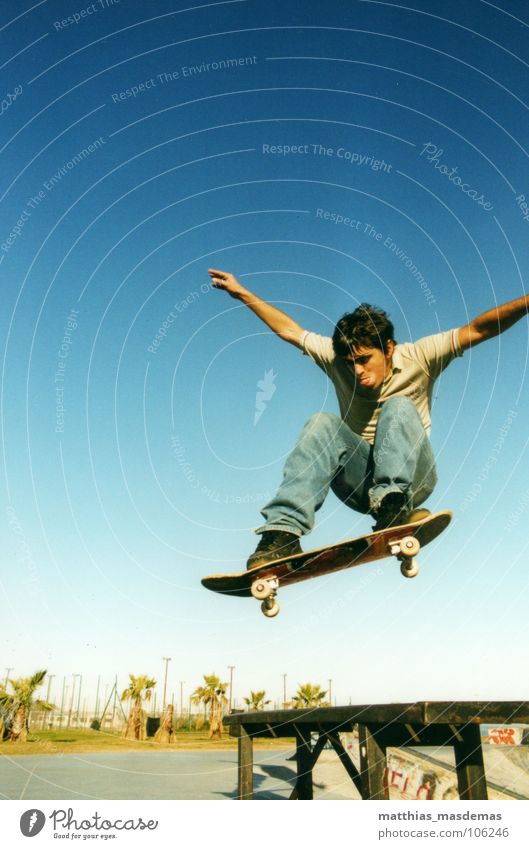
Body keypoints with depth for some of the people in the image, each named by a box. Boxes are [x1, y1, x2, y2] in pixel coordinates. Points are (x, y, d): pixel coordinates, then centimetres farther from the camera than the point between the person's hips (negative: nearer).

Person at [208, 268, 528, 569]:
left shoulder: (418, 357, -5)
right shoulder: (337, 358, 2)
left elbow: (478, 329, -16)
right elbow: (290, 330, 5)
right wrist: (242, 293, 6)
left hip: (411, 476, -2)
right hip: (360, 477, 2)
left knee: (399, 408, -27)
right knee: (323, 423, -26)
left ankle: (393, 505, -44)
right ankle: (284, 531, -39)